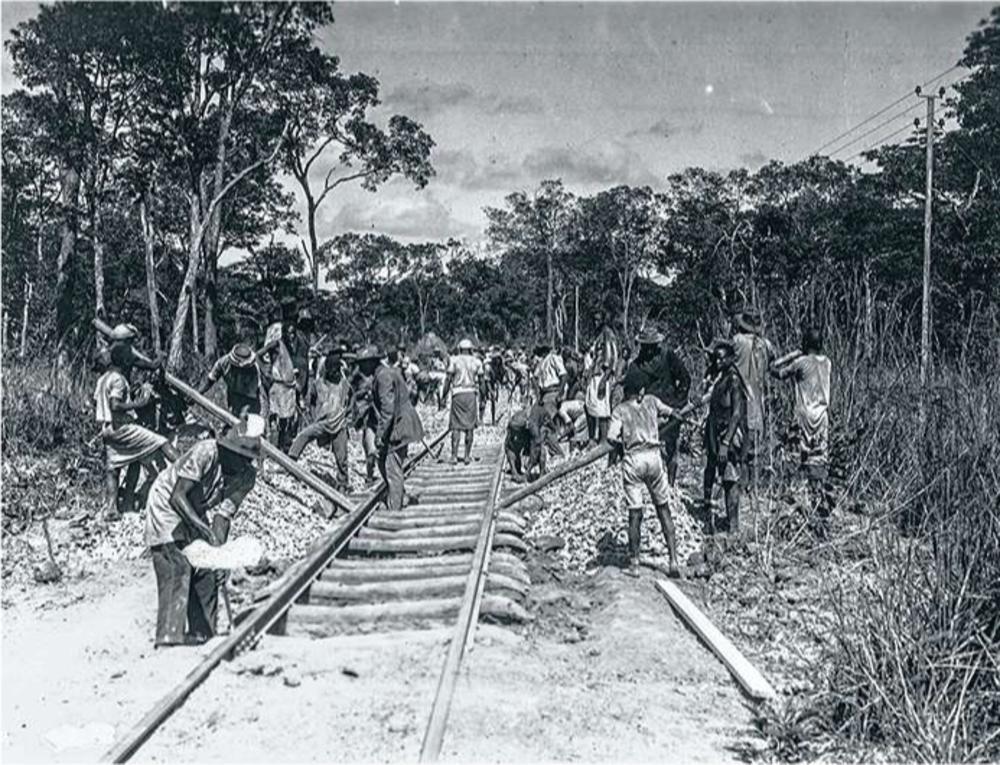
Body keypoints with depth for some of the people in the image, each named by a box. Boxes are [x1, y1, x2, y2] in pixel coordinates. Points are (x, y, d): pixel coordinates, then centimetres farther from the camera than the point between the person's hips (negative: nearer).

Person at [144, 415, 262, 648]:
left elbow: (225, 512, -15)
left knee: (206, 571, 3)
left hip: (194, 511, 7)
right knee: (176, 570, -17)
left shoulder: (247, 475, -14)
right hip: (166, 504, -6)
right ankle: (168, 637, -16)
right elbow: (177, 496, -33)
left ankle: (203, 633, 14)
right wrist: (202, 528, -41)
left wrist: (217, 545, -29)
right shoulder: (206, 452, -32)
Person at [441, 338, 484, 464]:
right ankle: (467, 456, 5)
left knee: (456, 426, 1)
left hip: (457, 394, -1)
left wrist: (443, 397, 2)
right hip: (471, 394, 1)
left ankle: (454, 456, -5)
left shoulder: (454, 360, 1)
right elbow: (481, 381, 7)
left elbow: (448, 379, -2)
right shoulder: (477, 362, 6)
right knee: (470, 427, 6)